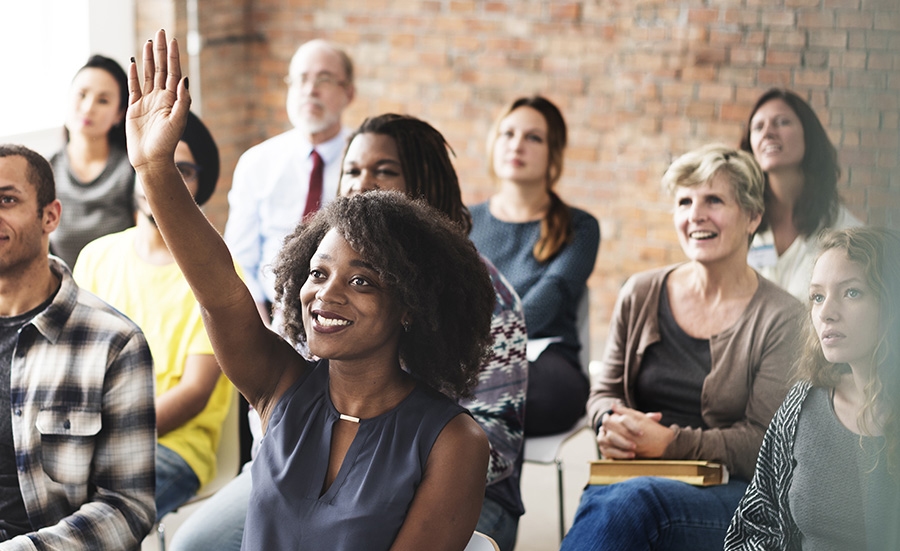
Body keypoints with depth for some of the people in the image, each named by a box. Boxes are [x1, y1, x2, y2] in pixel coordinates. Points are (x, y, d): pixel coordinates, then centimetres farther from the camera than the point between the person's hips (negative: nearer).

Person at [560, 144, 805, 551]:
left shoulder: (780, 319, -1)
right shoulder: (640, 295, 11)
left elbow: (763, 441, -5)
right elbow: (604, 393, 18)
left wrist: (670, 442, -16)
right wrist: (611, 422, -7)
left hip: (731, 494, -3)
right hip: (634, 477, 3)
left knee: (630, 502, -38)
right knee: (599, 503, -37)